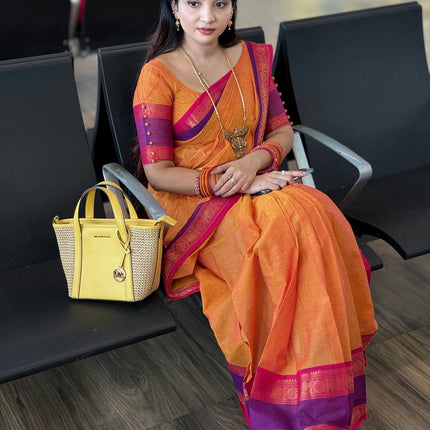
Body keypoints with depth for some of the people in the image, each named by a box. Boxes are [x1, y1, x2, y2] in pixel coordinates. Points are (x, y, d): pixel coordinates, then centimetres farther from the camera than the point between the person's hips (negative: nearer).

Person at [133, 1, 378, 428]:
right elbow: (158, 173, -9)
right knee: (283, 236, -32)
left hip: (258, 185, 5)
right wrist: (228, 183, -18)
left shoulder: (253, 58, 11)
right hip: (192, 203, -4)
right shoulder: (157, 74, -5)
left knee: (313, 212, -28)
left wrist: (255, 161, -9)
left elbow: (282, 130, 13)